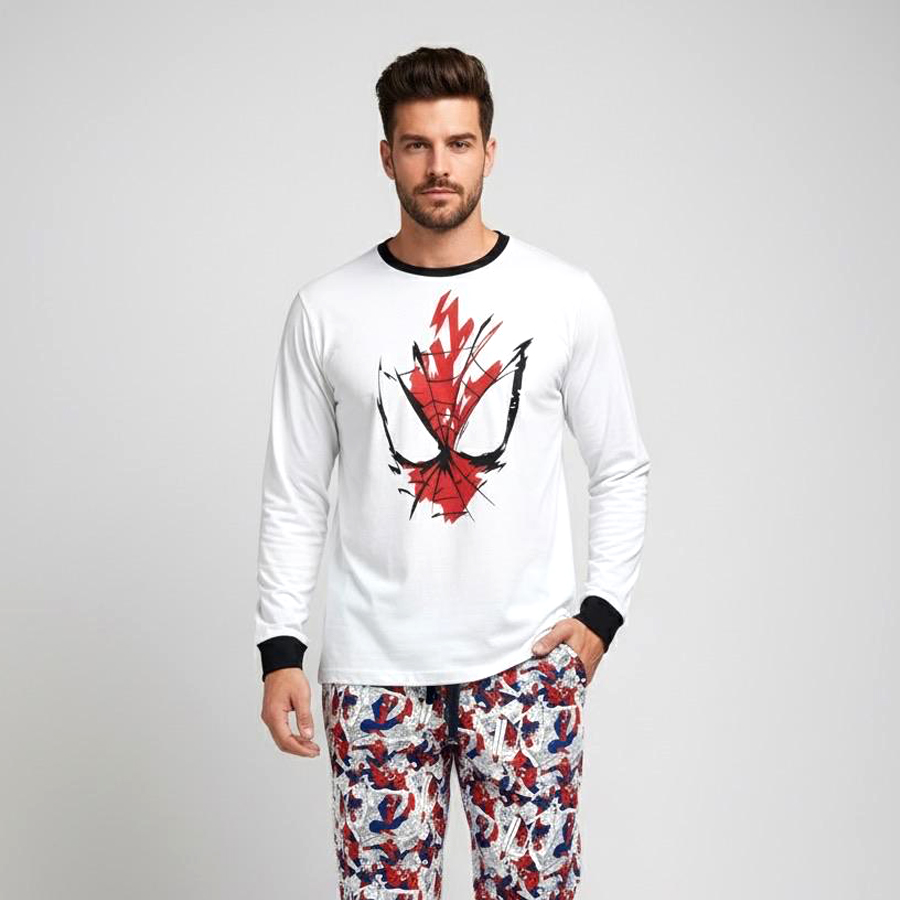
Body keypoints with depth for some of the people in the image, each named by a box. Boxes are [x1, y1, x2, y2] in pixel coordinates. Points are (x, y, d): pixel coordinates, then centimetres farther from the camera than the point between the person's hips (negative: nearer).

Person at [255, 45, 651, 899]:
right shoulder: (326, 309, 0)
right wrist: (280, 650, -1)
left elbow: (622, 468, 7)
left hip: (526, 659, 0)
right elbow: (294, 496, 4)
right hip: (375, 666, 1)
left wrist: (602, 610, -3)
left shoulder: (567, 297, -1)